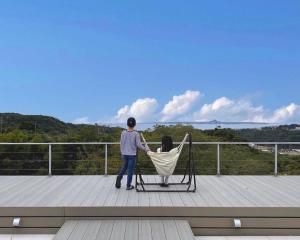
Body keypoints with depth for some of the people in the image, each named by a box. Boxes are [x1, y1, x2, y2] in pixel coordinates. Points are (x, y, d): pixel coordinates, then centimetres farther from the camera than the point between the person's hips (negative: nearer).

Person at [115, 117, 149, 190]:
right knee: (130, 169, 6)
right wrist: (145, 149, 2)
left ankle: (119, 177, 6)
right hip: (132, 154, -3)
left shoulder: (123, 132, -3)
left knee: (125, 166, 26)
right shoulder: (136, 133, -11)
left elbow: (121, 144, 2)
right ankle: (128, 186, 12)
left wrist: (122, 152, 14)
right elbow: (138, 144, -13)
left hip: (124, 154, 3)